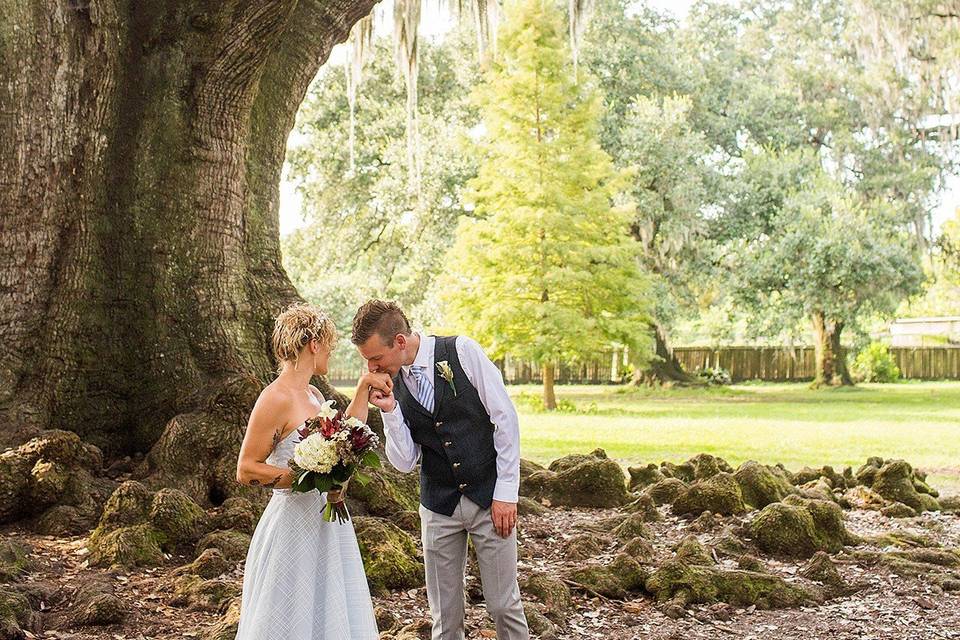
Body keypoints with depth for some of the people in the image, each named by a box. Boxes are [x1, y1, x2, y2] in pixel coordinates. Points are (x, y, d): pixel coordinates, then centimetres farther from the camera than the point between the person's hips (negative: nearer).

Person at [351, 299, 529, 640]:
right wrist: (390, 411, -16)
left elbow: (505, 419, -10)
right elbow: (405, 462, -1)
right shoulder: (391, 385, -1)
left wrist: (506, 493, -11)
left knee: (505, 606, 2)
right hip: (439, 507, 3)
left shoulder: (462, 352, -13)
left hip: (490, 498, -3)